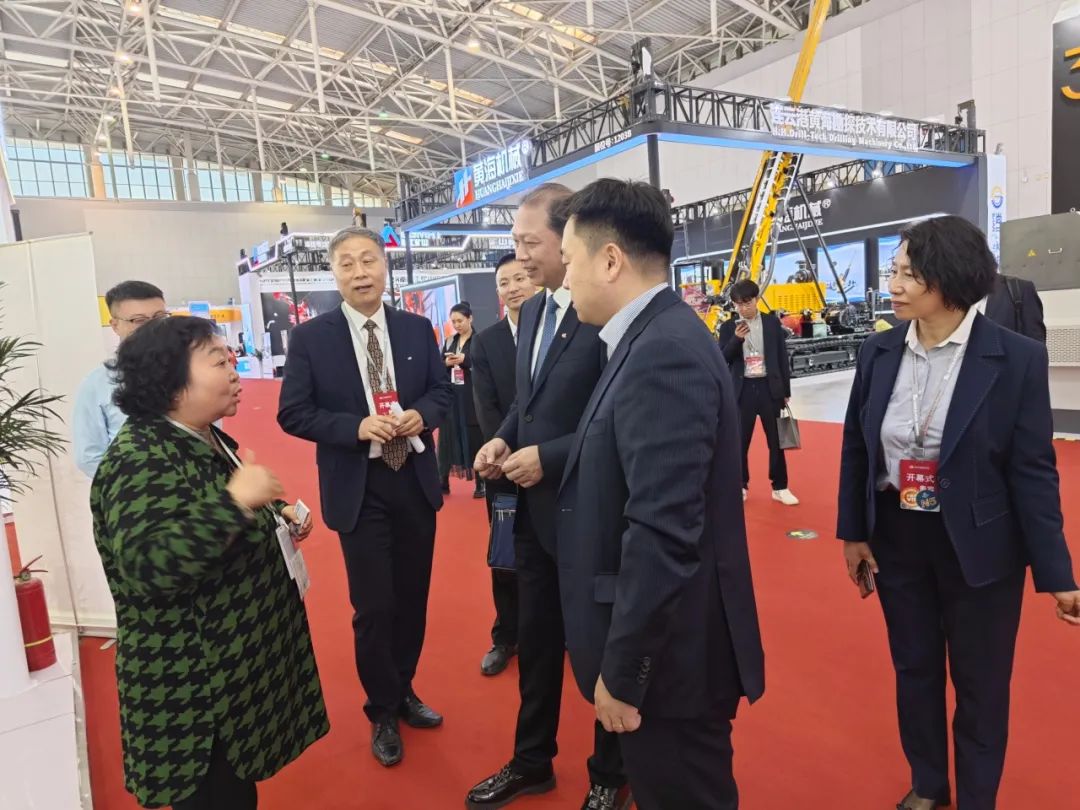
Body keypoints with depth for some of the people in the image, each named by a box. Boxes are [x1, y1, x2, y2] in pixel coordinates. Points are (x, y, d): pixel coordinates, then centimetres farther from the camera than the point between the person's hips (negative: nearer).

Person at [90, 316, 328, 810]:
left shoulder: (206, 440, 6)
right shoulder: (140, 459, -24)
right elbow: (151, 568, -35)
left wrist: (275, 513, 5)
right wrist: (235, 501, -38)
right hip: (194, 681, -9)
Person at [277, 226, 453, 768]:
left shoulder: (417, 329, 2)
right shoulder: (310, 337, -7)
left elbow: (442, 390, 8)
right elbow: (293, 414, -7)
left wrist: (423, 415, -14)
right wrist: (357, 427, -21)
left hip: (416, 482, 4)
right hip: (358, 489, -3)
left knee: (412, 597, 16)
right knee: (373, 606, 5)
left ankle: (404, 692, 40)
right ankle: (382, 713, 28)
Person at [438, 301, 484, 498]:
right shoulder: (449, 342, 13)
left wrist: (464, 360, -21)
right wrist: (446, 363, -10)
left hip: (473, 398, -5)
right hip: (451, 397, 5)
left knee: (476, 438, -2)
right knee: (449, 437, 5)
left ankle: (481, 483, 6)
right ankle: (444, 482, 11)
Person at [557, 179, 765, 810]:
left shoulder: (663, 352, -25)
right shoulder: (658, 339, 6)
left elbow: (663, 534, -28)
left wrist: (622, 670, -20)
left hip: (668, 650, -9)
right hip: (662, 636, 9)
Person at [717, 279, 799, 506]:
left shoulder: (772, 322, 3)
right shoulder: (728, 327, 1)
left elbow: (782, 357, 5)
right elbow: (722, 359, -5)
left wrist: (786, 390, 4)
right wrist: (736, 338, -20)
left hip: (769, 387, 1)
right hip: (742, 389, 0)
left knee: (776, 440, 6)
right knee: (740, 441, 6)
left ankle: (780, 488, 17)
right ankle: (741, 486, 19)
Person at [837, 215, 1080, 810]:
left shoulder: (1017, 359, -13)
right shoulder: (878, 353, -3)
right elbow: (855, 448, 3)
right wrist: (852, 532, 4)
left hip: (978, 545, -3)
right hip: (896, 539, 3)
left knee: (980, 683, 15)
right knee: (914, 670, 19)